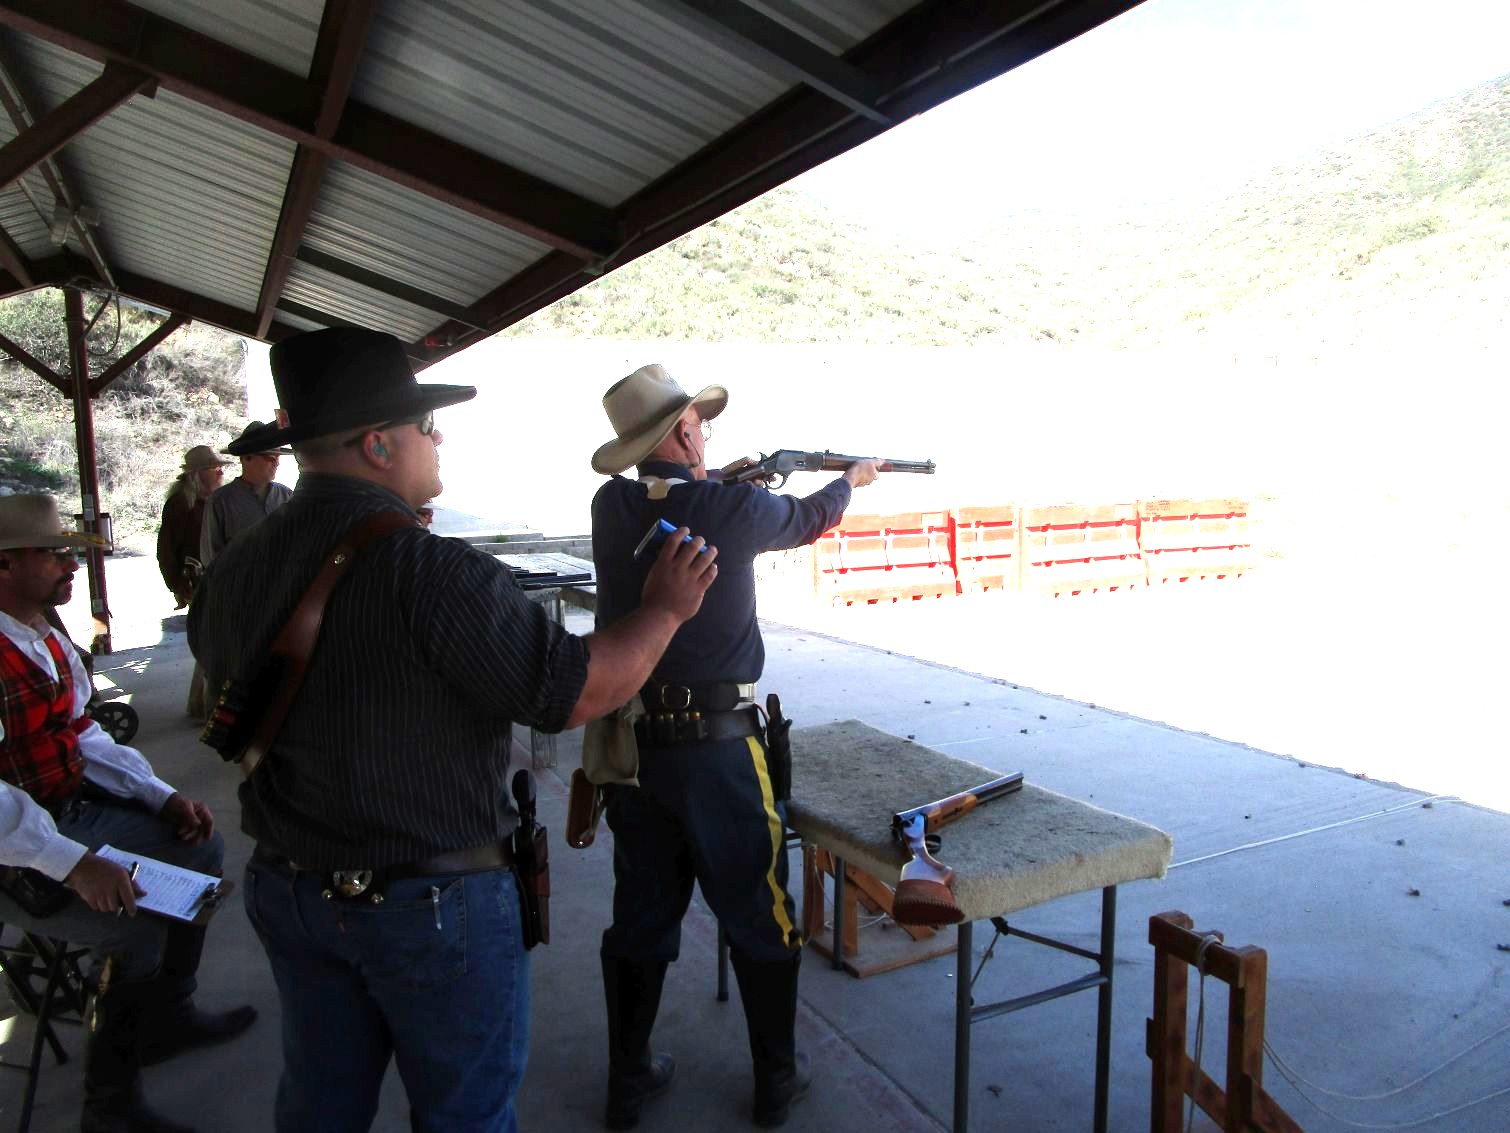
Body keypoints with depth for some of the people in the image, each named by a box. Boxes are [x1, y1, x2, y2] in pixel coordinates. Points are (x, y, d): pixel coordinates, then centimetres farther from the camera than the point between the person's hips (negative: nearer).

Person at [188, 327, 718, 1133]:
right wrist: (664, 610, -10)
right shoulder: (433, 570, -27)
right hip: (434, 908, -6)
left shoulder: (234, 570, -4)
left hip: (287, 891, 7)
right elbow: (574, 693, -25)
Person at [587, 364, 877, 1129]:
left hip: (631, 742, 4)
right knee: (758, 919, 13)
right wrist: (850, 479, 29)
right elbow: (808, 520, 10)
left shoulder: (612, 508, -3)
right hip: (717, 748, -4)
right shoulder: (738, 509, -11)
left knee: (641, 915, 17)